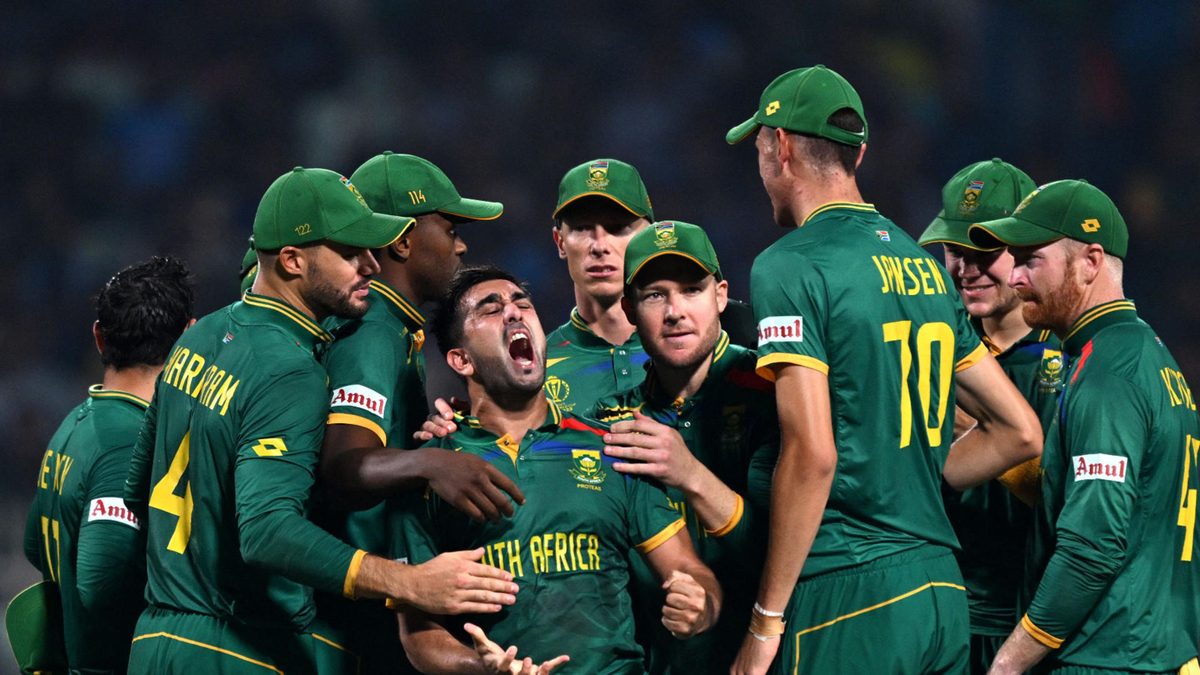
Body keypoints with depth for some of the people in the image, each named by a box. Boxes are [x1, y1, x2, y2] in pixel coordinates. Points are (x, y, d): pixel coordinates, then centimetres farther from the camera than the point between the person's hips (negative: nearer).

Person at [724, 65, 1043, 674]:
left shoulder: (790, 267, -8)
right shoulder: (924, 264, 15)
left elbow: (811, 453, -16)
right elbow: (1019, 433, 18)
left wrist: (766, 621, -12)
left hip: (850, 596, -7)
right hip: (942, 585, 7)